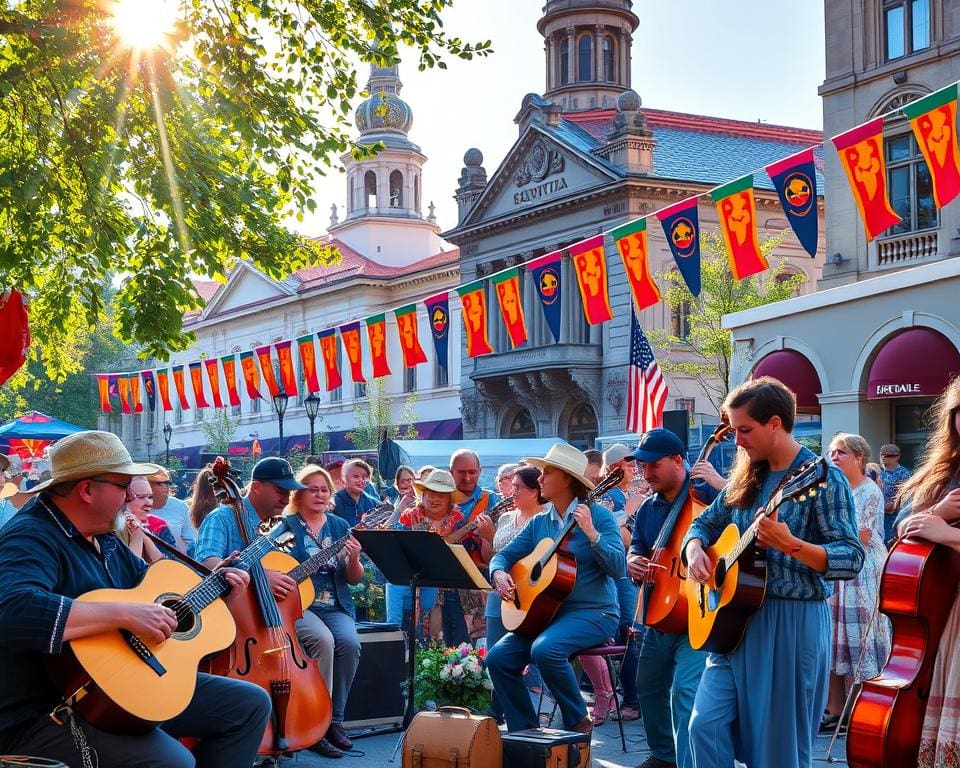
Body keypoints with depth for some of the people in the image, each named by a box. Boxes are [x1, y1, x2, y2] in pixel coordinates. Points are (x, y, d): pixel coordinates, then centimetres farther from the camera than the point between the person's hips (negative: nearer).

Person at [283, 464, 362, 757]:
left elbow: (354, 579, 11)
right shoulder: (286, 525, 2)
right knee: (322, 640, -34)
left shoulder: (340, 526, 13)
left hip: (336, 606, 4)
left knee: (349, 642, -27)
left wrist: (354, 560, -10)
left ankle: (334, 719, -13)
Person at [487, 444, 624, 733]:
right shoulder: (539, 522, 10)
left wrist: (591, 534, -28)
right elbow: (504, 554, 12)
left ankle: (578, 722, -11)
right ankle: (524, 730, 3)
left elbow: (618, 567, -16)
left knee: (545, 649, -32)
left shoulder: (598, 516, -7)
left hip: (594, 613, -7)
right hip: (547, 612, 7)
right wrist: (499, 573, -10)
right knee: (498, 657, -10)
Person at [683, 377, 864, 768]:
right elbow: (705, 522, 20)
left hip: (794, 623, -6)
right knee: (706, 724, -3)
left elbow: (852, 559, -17)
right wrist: (695, 549, -2)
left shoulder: (822, 477, -11)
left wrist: (791, 545, -32)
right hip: (738, 617, 6)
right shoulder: (748, 477, 10)